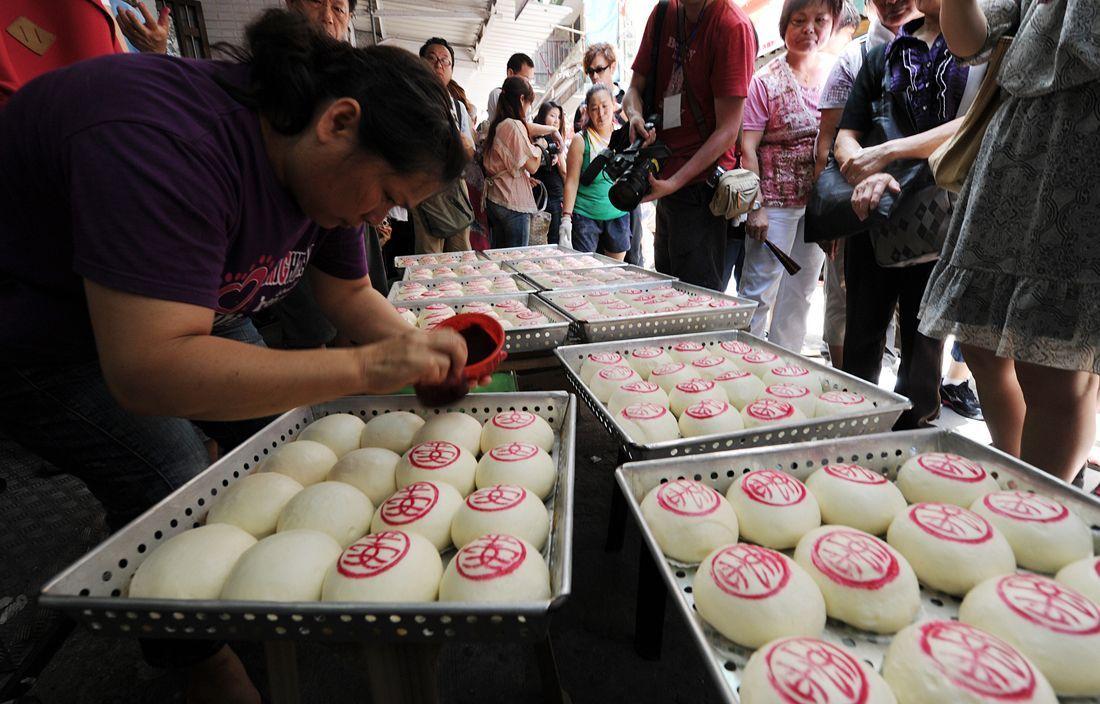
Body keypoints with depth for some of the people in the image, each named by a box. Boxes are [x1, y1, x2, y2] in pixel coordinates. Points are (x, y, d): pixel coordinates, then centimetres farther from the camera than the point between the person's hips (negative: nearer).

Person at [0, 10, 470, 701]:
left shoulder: (326, 165, -12)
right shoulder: (171, 145, -39)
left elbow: (350, 292, -2)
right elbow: (145, 370, -44)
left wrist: (418, 350, -18)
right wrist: (363, 366, -46)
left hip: (182, 305, 7)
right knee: (176, 496, -12)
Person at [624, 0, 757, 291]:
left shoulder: (733, 26, -12)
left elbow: (727, 130, -15)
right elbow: (635, 87, 13)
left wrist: (673, 183, -23)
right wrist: (635, 116, -11)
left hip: (702, 183, -7)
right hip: (667, 184, 8)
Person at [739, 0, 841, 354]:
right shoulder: (766, 80, -5)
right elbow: (748, 147, -9)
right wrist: (755, 207, -15)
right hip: (776, 199, -5)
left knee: (801, 292, 12)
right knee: (759, 292, -4)